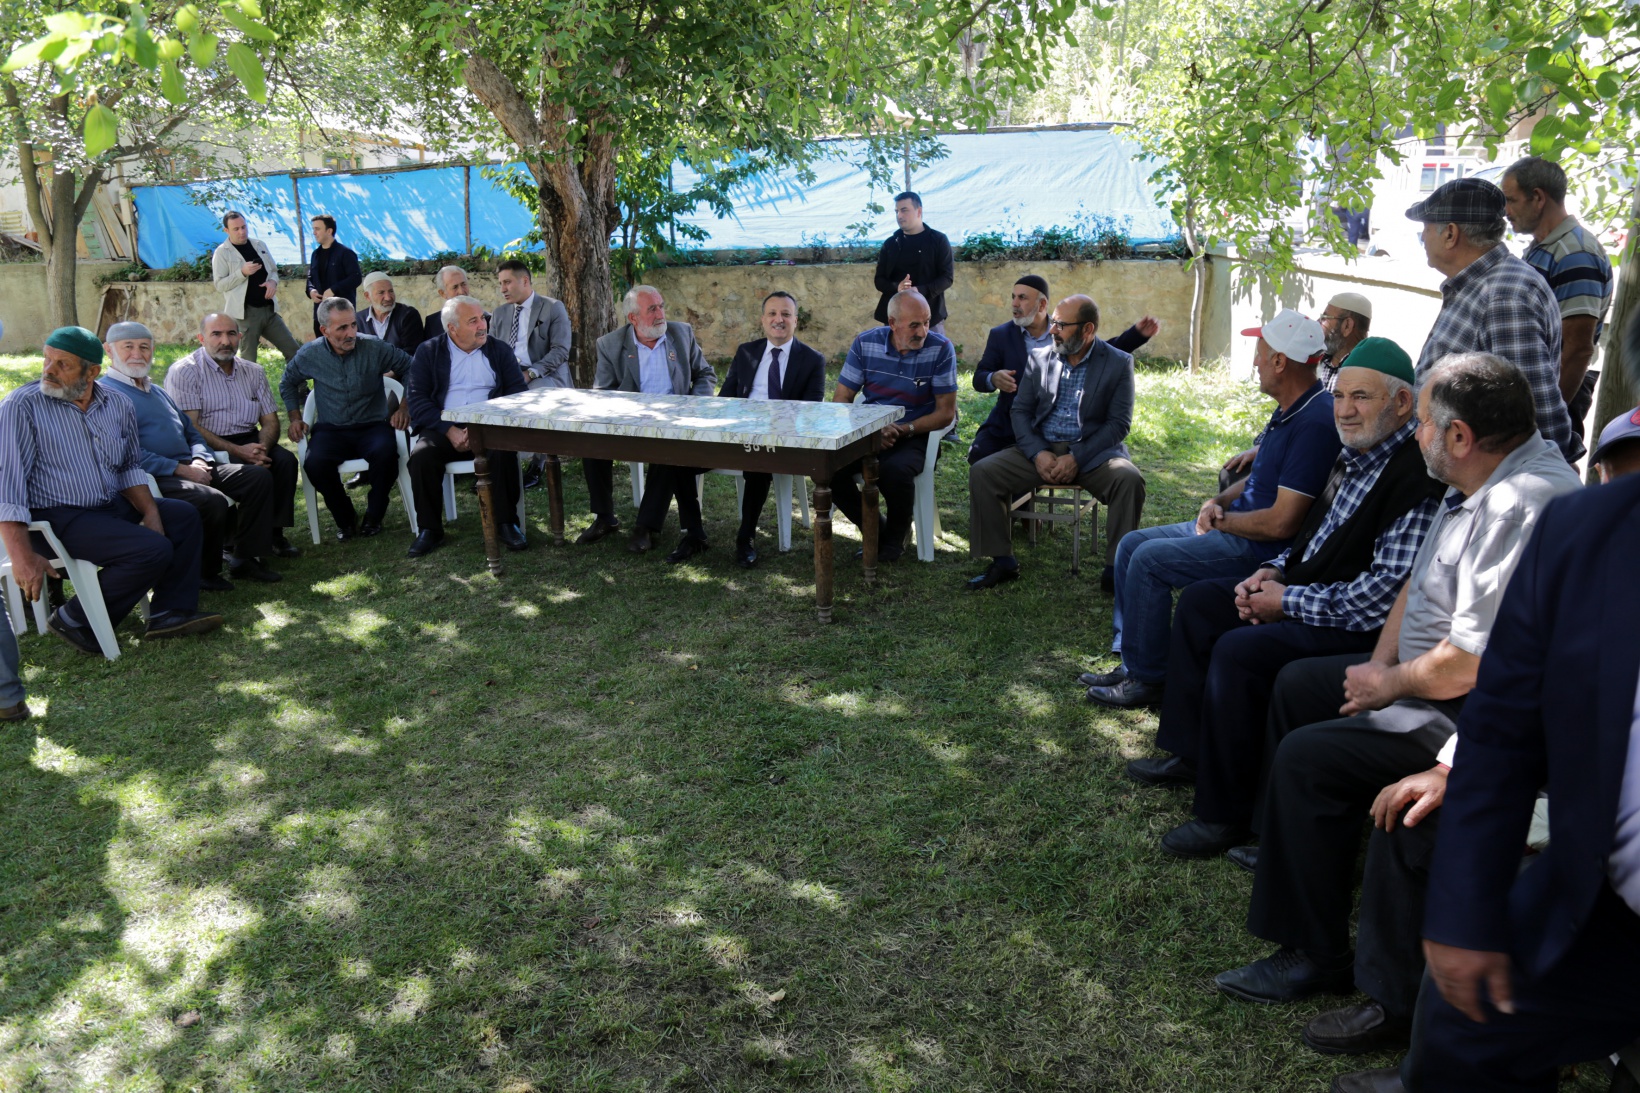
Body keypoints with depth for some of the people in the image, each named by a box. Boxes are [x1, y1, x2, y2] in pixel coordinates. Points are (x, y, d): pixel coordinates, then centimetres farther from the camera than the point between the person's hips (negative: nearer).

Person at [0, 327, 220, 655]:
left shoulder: (117, 406, 6)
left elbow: (130, 468, 17)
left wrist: (150, 510, -2)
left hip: (110, 505, 8)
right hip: (56, 517, -8)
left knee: (183, 515, 6)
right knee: (153, 550, -22)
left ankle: (171, 612, 1)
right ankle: (75, 621, -6)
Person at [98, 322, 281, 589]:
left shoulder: (157, 390, 25)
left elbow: (191, 431, 25)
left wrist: (198, 461, 3)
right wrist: (179, 469, -18)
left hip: (188, 468, 9)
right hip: (154, 478, -9)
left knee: (259, 476, -4)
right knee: (212, 500, -33)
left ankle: (246, 559, -2)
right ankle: (204, 573, -9)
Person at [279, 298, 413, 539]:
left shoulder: (375, 349, -4)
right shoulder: (310, 354, 2)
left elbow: (409, 366, 7)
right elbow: (287, 382, 21)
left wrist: (404, 407, -1)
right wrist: (295, 417, 10)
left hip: (372, 426, -1)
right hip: (331, 430, 1)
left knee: (386, 453, -36)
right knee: (315, 463, -32)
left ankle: (373, 515, -9)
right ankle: (345, 518, -3)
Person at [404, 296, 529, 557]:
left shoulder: (500, 350, 12)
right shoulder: (428, 352, 9)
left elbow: (517, 393, 2)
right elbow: (416, 399, 0)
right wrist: (449, 431, -16)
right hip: (444, 427, 0)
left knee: (504, 450, -32)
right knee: (421, 455, -28)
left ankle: (506, 522, -16)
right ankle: (429, 529, -12)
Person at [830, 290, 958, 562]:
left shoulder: (940, 349, -9)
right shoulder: (865, 343, -2)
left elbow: (946, 412, -7)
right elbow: (841, 398, 0)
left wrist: (903, 430, -20)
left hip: (914, 435, -3)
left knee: (894, 471, -36)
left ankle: (896, 535, -2)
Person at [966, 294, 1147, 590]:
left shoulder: (1119, 363, -1)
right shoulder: (1039, 358, 8)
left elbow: (1119, 423, -7)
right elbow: (1021, 411, 5)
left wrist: (1077, 458, -18)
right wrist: (1038, 454, -13)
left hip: (1092, 452, -3)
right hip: (1041, 449, 3)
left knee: (1129, 479, -32)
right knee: (982, 472, -18)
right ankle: (1002, 562, -7)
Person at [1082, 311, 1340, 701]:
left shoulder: (1314, 423, -24)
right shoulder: (1289, 410, 10)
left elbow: (1281, 523, -26)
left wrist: (1220, 521, -11)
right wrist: (1218, 502, 2)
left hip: (1262, 547, -11)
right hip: (1235, 526, 11)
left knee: (1150, 559, -19)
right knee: (1132, 544, 6)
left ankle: (1146, 678, -5)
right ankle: (1129, 661, 10)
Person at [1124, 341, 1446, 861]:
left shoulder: (1416, 479, -23)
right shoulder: (1357, 455, 9)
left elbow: (1385, 593, -27)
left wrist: (1288, 601, -19)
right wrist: (1275, 570, 4)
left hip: (1360, 629, -11)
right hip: (1302, 590, 11)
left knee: (1239, 651, -29)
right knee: (1200, 600, 13)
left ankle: (1225, 814, -13)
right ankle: (1189, 752, 19)